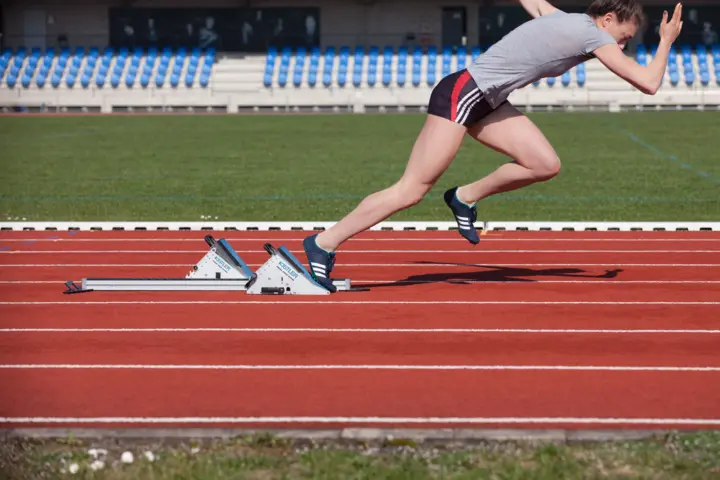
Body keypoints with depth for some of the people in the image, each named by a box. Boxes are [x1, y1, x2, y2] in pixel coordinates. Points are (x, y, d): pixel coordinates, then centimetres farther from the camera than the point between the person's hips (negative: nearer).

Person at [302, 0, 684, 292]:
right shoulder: (592, 35, -14)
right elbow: (649, 84, -13)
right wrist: (666, 42, 2)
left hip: (486, 101, 10)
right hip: (461, 94, -10)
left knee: (546, 165, 0)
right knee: (411, 191, -8)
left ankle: (466, 198, 13)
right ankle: (323, 244, -2)